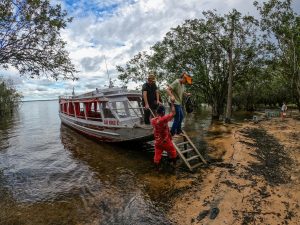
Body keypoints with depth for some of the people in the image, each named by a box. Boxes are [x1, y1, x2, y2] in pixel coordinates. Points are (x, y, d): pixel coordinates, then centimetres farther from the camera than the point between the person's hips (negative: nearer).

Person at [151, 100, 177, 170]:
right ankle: (174, 165, 38)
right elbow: (173, 113, -13)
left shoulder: (153, 120, -5)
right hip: (166, 141, -4)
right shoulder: (164, 119, -23)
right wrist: (172, 104, 2)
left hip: (157, 142, 4)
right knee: (173, 152, 22)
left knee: (157, 156, 10)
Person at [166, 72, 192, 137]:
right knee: (177, 118, -3)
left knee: (181, 117, 17)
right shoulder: (176, 82, -18)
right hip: (175, 103, -10)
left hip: (180, 103, 10)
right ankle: (172, 133, 12)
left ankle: (178, 131, 32)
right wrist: (171, 96, -39)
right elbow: (168, 90, -25)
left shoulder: (183, 84, 8)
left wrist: (187, 94, 11)